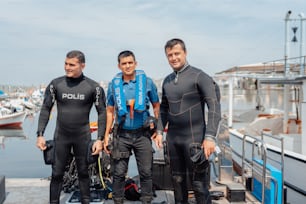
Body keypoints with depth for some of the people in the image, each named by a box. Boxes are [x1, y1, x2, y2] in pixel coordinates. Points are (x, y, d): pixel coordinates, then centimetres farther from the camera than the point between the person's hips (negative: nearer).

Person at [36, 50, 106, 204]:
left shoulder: (93, 87, -6)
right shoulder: (56, 84, -2)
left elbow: (102, 112, -2)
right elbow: (45, 109, 3)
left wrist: (100, 139, -8)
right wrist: (40, 135, -3)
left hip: (83, 137, -1)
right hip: (61, 137, 1)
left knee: (83, 173, 9)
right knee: (57, 174, 5)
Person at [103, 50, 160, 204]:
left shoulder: (147, 82, -2)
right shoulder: (114, 84, 2)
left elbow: (156, 106, 8)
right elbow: (110, 111, 9)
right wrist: (106, 135, 5)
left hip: (142, 134, -1)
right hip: (122, 135, 1)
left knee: (146, 172, 4)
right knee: (119, 173, 5)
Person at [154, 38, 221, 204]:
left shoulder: (199, 76, -9)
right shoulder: (167, 81, 11)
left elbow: (214, 107, -14)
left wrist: (210, 137, -21)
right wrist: (159, 131, 12)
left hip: (194, 138, -6)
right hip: (173, 139, 6)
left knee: (198, 182, -4)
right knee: (177, 180, 14)